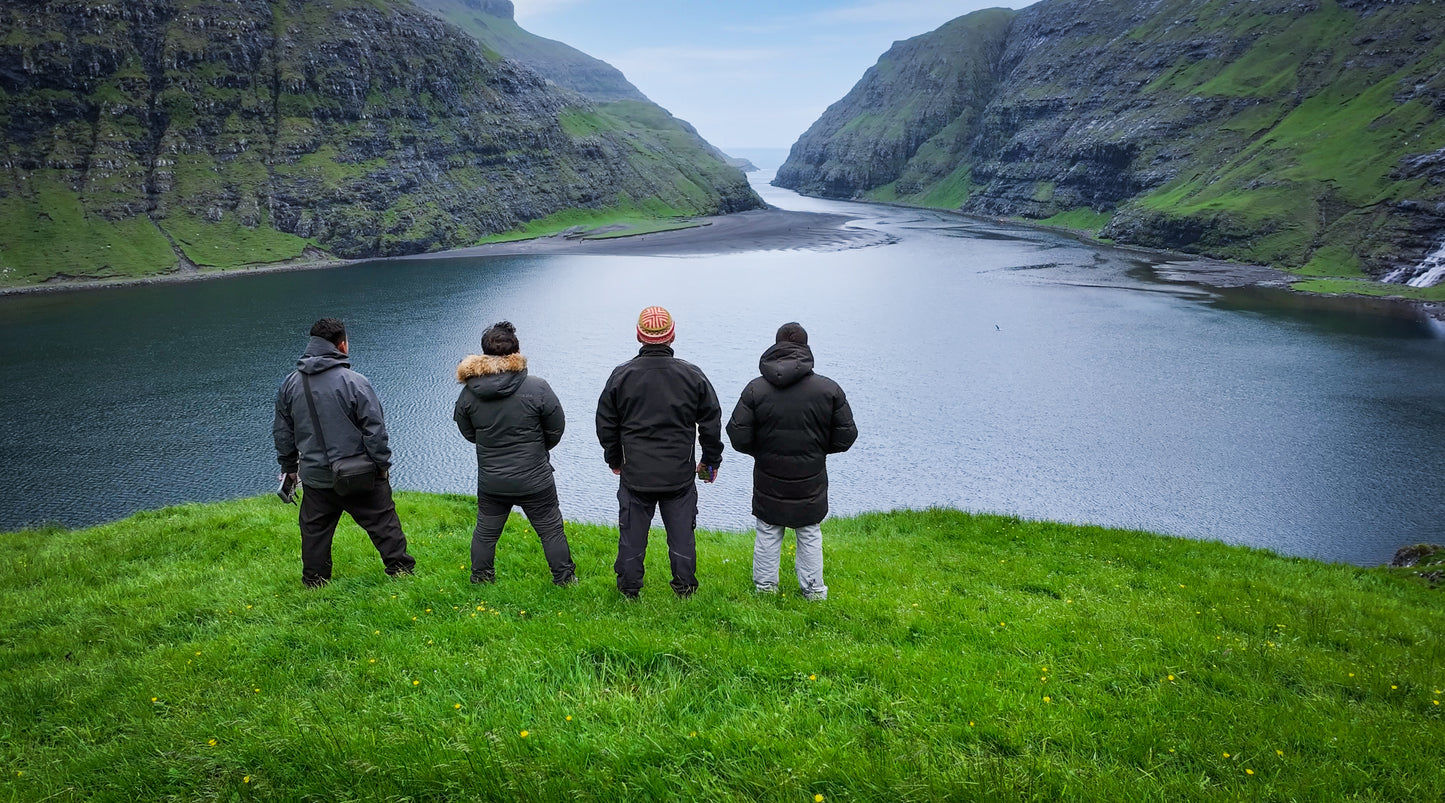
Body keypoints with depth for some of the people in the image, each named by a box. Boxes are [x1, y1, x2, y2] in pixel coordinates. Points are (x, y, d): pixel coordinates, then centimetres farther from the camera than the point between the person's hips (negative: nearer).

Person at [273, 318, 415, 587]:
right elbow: (375, 429, -14)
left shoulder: (290, 383, 2)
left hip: (315, 477, 4)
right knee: (383, 521, 9)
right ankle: (400, 569, 15)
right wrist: (382, 464, -2)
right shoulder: (354, 382, -15)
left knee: (315, 530, 17)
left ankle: (314, 580, 27)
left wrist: (289, 466, 22)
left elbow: (282, 431, 11)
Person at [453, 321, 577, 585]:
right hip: (535, 480, -3)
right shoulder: (537, 388, -17)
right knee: (551, 530, 13)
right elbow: (556, 430, -6)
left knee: (486, 531, 20)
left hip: (490, 482, 3)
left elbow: (468, 433, 7)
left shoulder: (469, 392, -7)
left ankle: (480, 577, 34)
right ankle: (565, 578, 22)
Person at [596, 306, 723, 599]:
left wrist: (614, 460, 19)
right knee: (682, 533, 12)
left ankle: (629, 588, 24)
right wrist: (711, 461, 15)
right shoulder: (692, 375, -5)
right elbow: (711, 423, 2)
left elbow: (606, 424, 5)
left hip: (635, 474, 0)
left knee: (632, 533, 13)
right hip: (680, 475, 0)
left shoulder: (620, 376, -5)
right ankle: (685, 587, 22)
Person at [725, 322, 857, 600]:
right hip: (811, 482, 0)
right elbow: (846, 436, -4)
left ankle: (765, 586, 27)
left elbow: (738, 437, -10)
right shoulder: (829, 389, -10)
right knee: (810, 535, 16)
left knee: (768, 533, 16)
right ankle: (813, 589, 25)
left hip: (769, 480, 0)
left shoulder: (755, 389, -11)